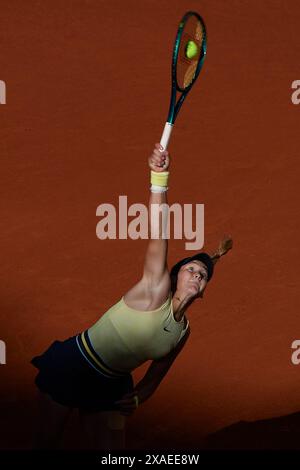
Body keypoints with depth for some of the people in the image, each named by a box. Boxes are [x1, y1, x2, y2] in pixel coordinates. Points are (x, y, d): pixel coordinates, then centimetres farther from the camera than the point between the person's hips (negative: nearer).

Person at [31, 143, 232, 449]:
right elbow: (158, 232, -28)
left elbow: (157, 372, 14)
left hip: (110, 387, 6)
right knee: (48, 441, 6)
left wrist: (138, 398, -6)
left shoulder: (182, 332, 1)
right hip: (72, 365, -5)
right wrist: (159, 177, -39)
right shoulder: (156, 287, -15)